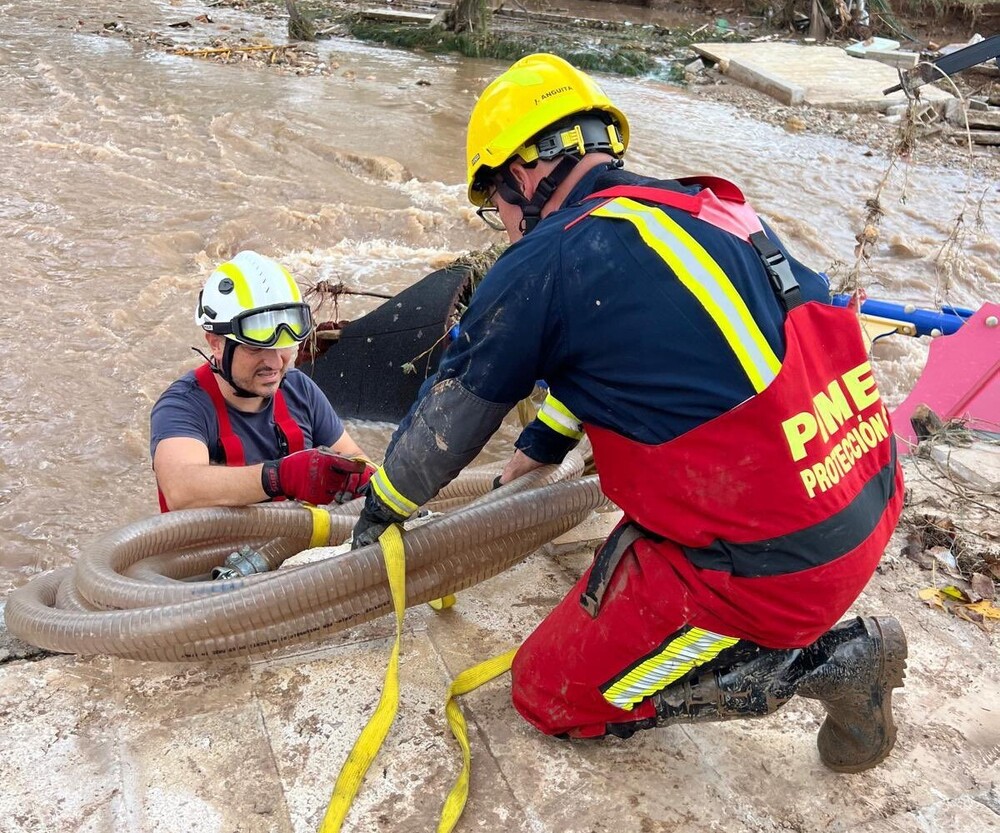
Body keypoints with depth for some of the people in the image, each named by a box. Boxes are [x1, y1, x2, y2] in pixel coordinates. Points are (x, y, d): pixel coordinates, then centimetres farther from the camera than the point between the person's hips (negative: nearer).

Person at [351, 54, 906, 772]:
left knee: (550, 696, 11)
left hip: (768, 563, -8)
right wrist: (535, 453, 39)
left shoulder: (545, 263, -12)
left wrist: (384, 504, 22)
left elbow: (451, 414, 2)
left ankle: (819, 661, 3)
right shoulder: (711, 208, 11)